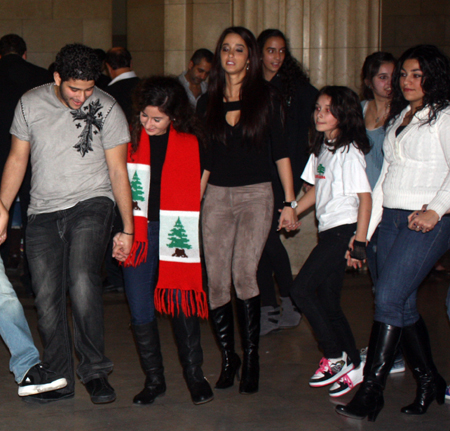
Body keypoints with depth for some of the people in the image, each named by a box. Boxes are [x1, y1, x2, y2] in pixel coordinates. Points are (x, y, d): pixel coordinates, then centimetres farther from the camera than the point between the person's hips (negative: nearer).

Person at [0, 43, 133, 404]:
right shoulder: (31, 104, 4)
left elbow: (118, 170, 1)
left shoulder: (107, 109, -2)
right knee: (47, 297, -1)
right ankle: (58, 379, 14)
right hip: (43, 212, 3)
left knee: (83, 282, -23)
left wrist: (128, 228, 0)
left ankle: (95, 370, -9)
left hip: (91, 203, -3)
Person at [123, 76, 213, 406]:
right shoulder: (130, 139, 2)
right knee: (141, 311, 2)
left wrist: (189, 233, 1)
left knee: (182, 303, -1)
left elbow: (196, 191, 8)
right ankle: (154, 379, 16)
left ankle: (194, 374, 15)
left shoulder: (190, 143, 1)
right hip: (139, 233, 1)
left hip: (174, 234, -1)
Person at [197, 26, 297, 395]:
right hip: (217, 196, 3)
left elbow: (280, 151, 2)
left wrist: (290, 201, -2)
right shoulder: (208, 102, 10)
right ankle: (228, 358, 13)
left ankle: (252, 357, -4)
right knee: (216, 282, -2)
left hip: (256, 195, -3)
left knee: (244, 274, -18)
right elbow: (204, 159, 15)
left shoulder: (265, 96, 2)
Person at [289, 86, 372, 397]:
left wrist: (359, 241, -17)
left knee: (302, 290, -11)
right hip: (328, 231, 8)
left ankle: (336, 358, -1)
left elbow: (365, 196, -13)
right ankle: (355, 365, 16)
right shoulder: (321, 148, 14)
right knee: (327, 301, 7)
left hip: (344, 229, -8)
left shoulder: (349, 150, -10)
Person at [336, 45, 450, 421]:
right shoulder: (399, 117, 20)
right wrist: (365, 230, 16)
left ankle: (371, 391, -10)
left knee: (389, 298, -14)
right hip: (391, 218, 7)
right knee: (404, 305, 6)